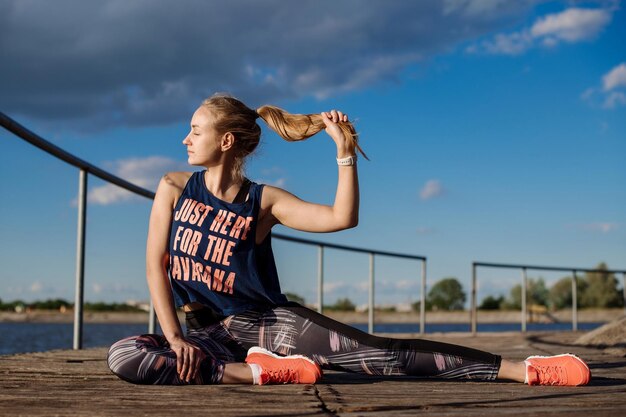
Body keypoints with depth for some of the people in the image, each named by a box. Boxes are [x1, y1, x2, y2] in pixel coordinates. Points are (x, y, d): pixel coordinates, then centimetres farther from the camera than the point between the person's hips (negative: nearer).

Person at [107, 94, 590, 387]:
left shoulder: (263, 200, -2)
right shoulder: (174, 188, 2)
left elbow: (342, 218, -12)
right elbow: (155, 265, -3)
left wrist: (345, 151, -19)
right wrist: (174, 338, -12)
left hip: (267, 321, -2)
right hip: (206, 332, 2)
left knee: (383, 353, -17)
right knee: (125, 356, -28)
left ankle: (522, 369, -22)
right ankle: (261, 372, -23)